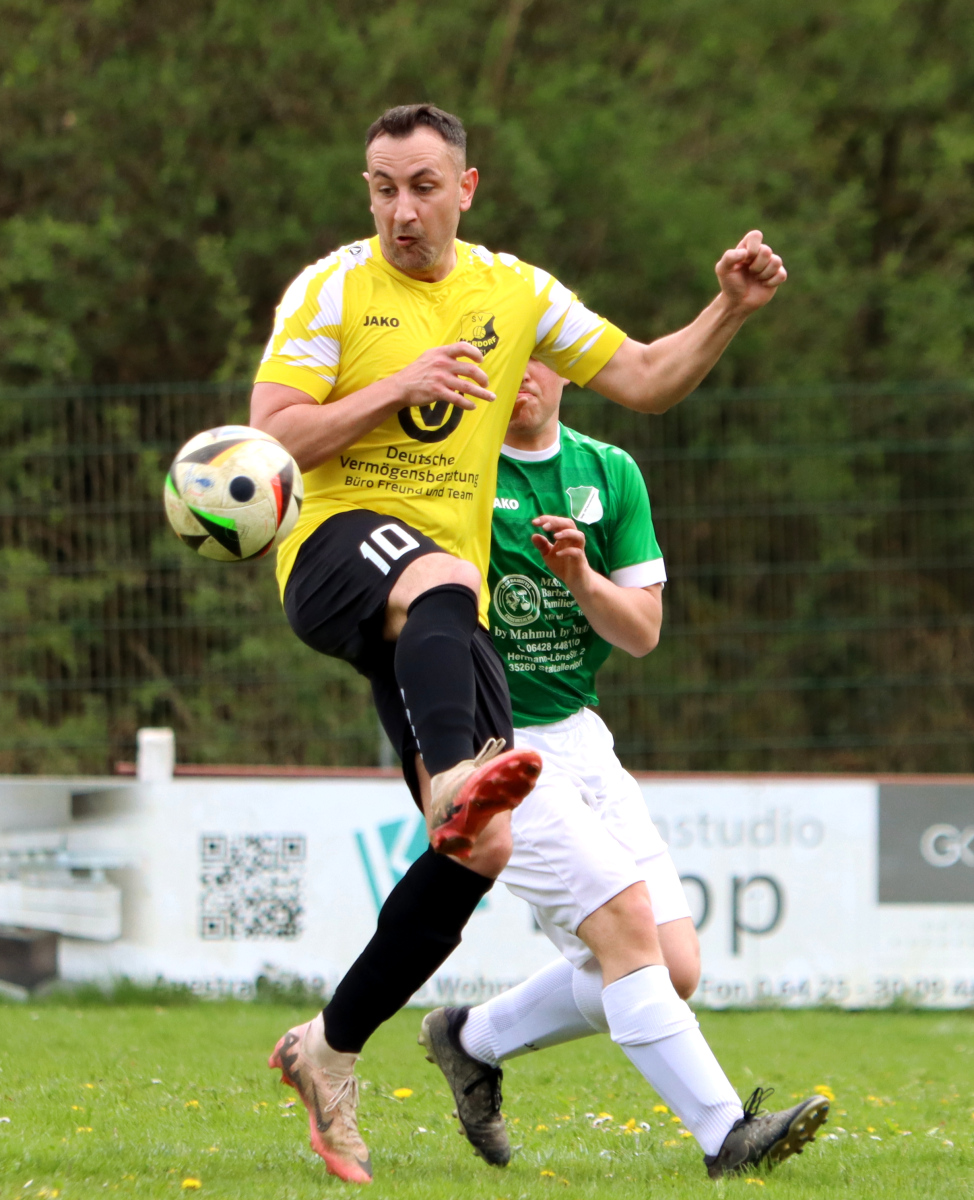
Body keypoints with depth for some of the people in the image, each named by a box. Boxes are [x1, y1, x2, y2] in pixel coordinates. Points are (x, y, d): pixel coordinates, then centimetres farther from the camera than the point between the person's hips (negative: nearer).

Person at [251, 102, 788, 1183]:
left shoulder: (516, 293, 13)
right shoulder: (332, 289, 1)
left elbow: (645, 380, 17)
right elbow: (271, 440, -6)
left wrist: (728, 312, 1)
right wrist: (398, 388, -15)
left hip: (447, 596, 5)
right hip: (337, 554, -4)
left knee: (485, 849, -7)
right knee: (441, 584, -42)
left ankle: (330, 1050, 7)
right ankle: (457, 778, -68)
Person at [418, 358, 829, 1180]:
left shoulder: (610, 474, 8)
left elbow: (643, 630, 5)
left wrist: (581, 578, -14)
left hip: (578, 737, 6)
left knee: (675, 969, -1)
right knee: (623, 916, -22)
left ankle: (474, 1041, 19)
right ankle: (724, 1133, -21)